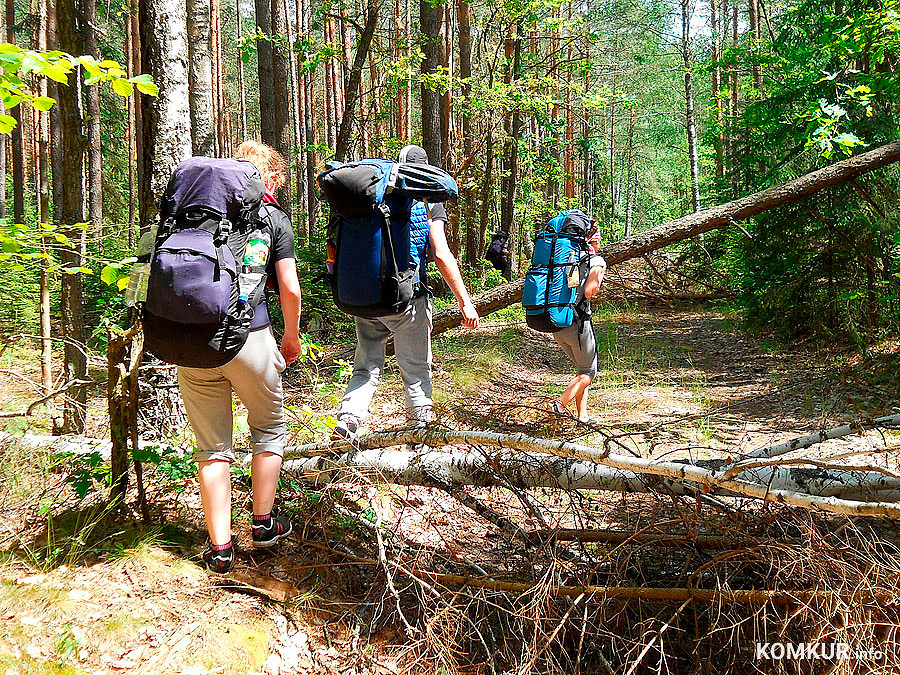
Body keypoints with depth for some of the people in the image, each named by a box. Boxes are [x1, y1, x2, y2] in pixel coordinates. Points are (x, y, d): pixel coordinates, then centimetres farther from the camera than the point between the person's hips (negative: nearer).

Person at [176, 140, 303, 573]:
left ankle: (220, 547, 14)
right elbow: (290, 290, -1)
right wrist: (291, 337, 14)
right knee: (269, 428, 21)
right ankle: (263, 523, 28)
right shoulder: (273, 217, 3)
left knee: (212, 446, 12)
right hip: (249, 338, -3)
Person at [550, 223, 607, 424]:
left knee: (582, 369, 21)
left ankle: (583, 415, 20)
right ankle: (561, 403, -8)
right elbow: (588, 292, -17)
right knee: (588, 372, 10)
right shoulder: (597, 262, -6)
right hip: (577, 322, -7)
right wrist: (597, 284, 2)